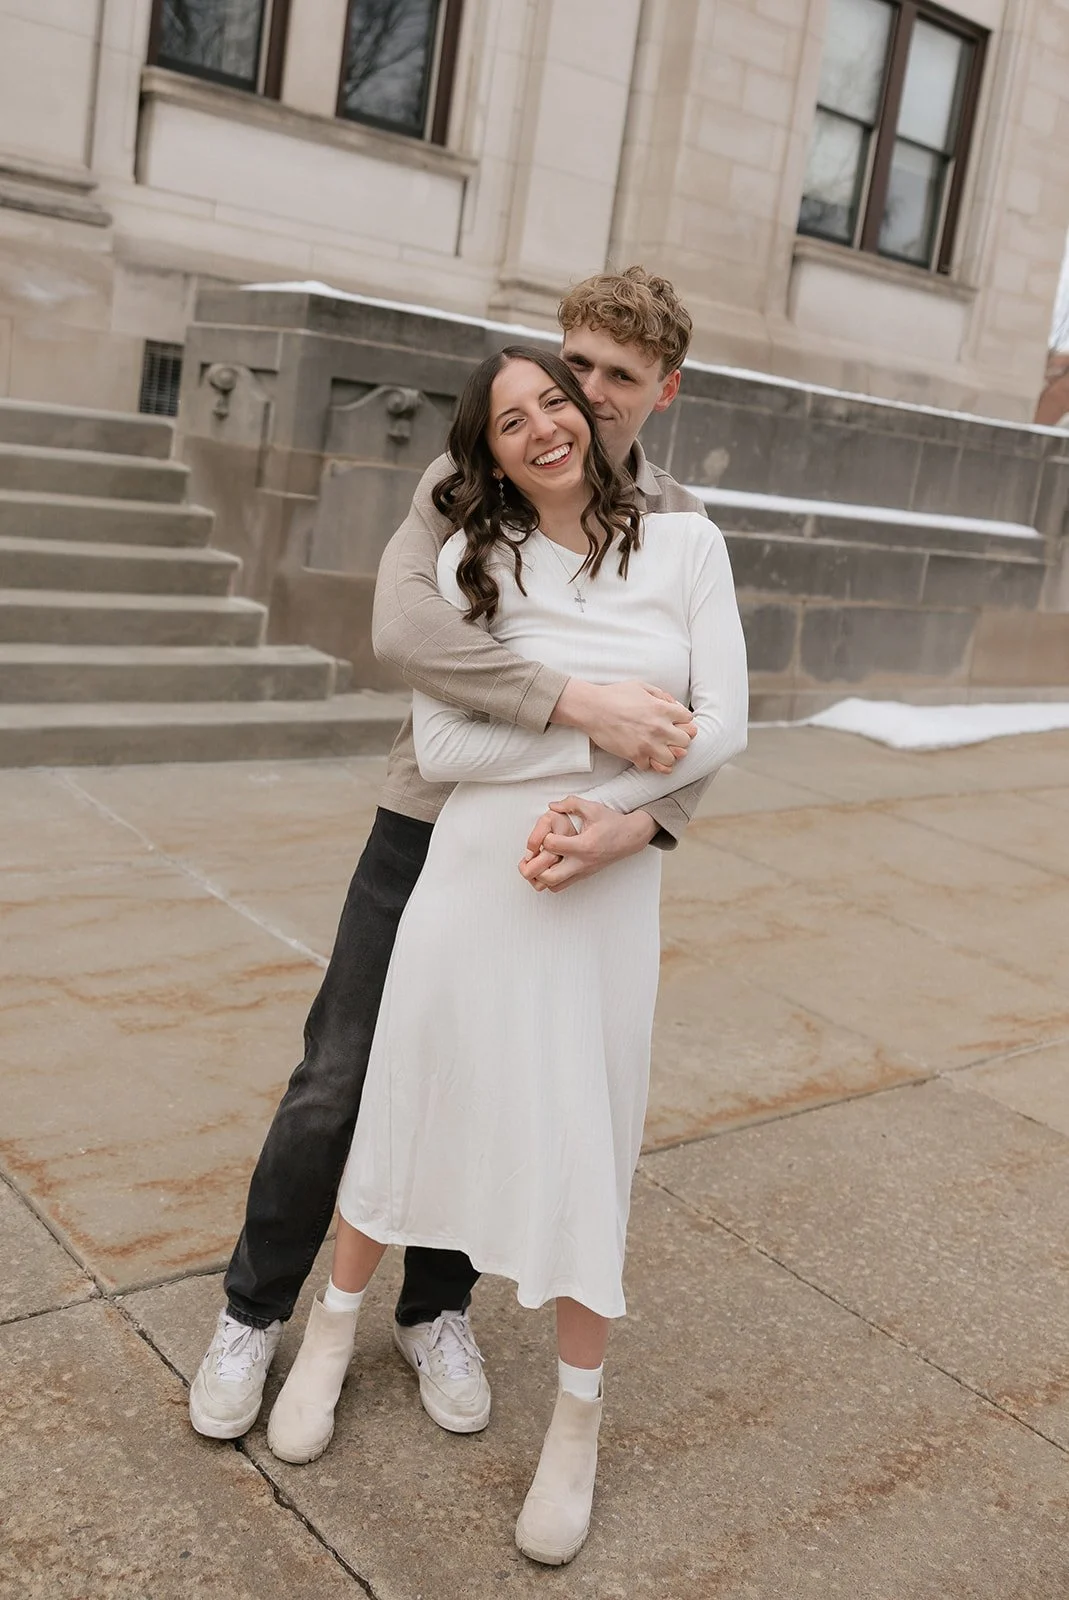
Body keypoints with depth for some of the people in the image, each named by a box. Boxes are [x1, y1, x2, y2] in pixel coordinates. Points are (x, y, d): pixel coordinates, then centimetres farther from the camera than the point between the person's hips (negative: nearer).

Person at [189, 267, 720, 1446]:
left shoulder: (680, 532, 0)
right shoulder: (468, 479, -6)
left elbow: (702, 720, -7)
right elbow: (402, 624, -25)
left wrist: (639, 823, -28)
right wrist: (579, 701, -34)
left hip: (555, 854, 2)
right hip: (427, 830, -2)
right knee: (338, 1087, 5)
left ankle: (436, 1313, 36)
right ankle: (253, 1312, 28)